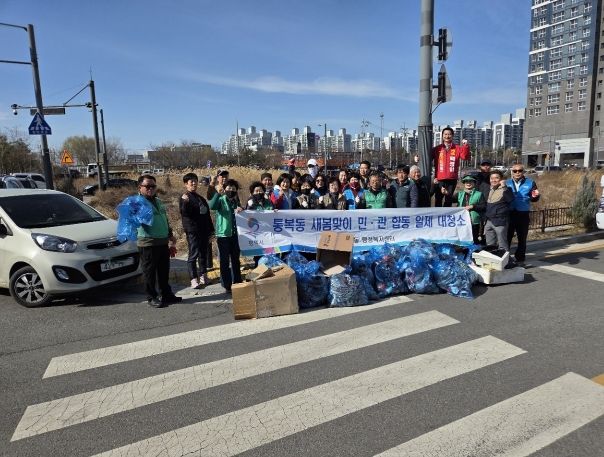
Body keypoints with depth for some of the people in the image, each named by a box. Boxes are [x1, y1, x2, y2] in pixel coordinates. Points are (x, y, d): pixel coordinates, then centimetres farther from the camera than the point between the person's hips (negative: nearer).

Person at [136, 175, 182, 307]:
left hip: (163, 243, 7)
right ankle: (152, 297, 13)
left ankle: (166, 294, 25)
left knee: (164, 271, 14)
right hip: (147, 244, -7)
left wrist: (171, 238, 23)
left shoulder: (158, 202, 17)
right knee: (150, 272, 3)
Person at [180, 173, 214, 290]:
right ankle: (194, 279, -4)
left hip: (204, 230, 7)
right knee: (193, 255, -6)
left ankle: (203, 276, 19)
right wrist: (185, 202, -32)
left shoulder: (201, 198, 18)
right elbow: (184, 213, -16)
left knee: (203, 254, 10)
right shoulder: (184, 198, -3)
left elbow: (207, 214, 21)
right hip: (192, 231, -7)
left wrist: (211, 229, 20)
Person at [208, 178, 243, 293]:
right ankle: (227, 286, 6)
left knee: (236, 260, 14)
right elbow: (211, 206, -24)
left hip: (235, 234, 5)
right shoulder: (221, 200, -3)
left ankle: (238, 283, 24)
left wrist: (240, 210, -3)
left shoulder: (236, 201, 13)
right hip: (223, 235, -5)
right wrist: (218, 194, -31)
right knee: (225, 261, 0)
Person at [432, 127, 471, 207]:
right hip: (439, 180, -1)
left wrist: (466, 146, -20)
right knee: (438, 199, 1)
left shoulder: (458, 148, 7)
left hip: (452, 179, 1)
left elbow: (465, 157, -7)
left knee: (448, 200, 8)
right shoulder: (437, 149, 5)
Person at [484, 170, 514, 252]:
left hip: (500, 221, -7)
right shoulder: (490, 190, 15)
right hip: (489, 221, 7)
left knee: (502, 246, -4)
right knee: (489, 245, 16)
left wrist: (504, 186, -26)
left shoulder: (505, 190, -7)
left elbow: (511, 199, -28)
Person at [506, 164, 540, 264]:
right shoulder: (507, 183, 7)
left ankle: (520, 259, 23)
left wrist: (535, 196, -20)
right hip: (509, 213, 0)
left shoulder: (530, 182, 3)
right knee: (507, 236, 7)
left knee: (522, 238, 11)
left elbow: (533, 199, 2)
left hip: (523, 214, 0)